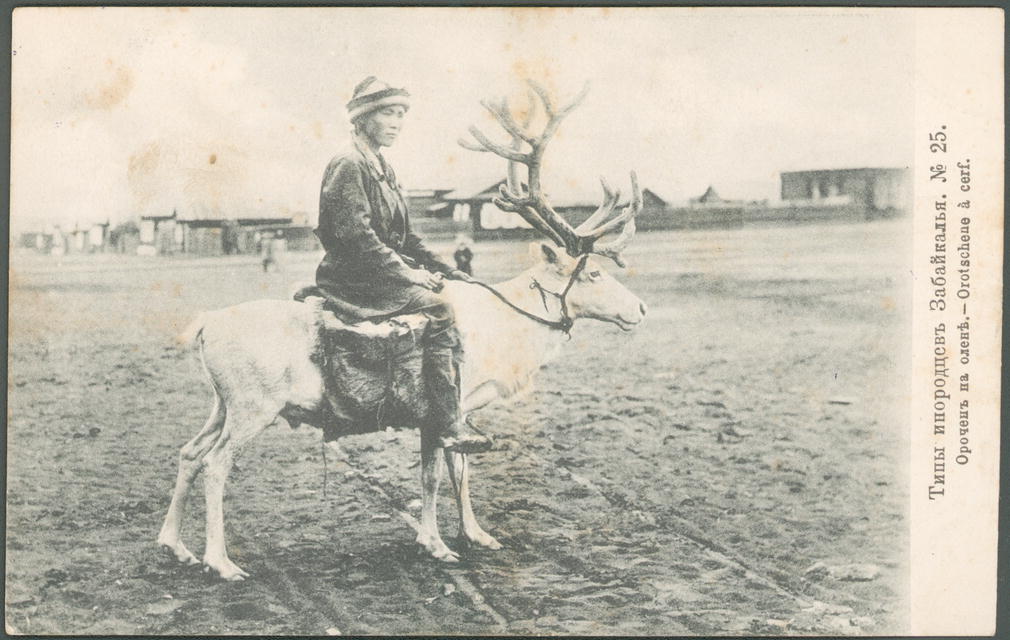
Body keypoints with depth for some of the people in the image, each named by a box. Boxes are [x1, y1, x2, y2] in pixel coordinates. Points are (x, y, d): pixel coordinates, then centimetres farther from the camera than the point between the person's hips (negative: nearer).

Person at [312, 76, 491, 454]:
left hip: (382, 276, 10)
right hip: (355, 282, -10)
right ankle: (448, 426, -24)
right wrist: (408, 273, -18)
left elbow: (404, 236, 20)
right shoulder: (348, 167, -11)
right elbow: (357, 237, -20)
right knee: (438, 310, -24)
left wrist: (442, 270, 9)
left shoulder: (382, 169, 19)